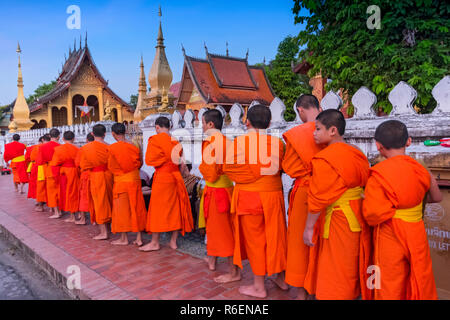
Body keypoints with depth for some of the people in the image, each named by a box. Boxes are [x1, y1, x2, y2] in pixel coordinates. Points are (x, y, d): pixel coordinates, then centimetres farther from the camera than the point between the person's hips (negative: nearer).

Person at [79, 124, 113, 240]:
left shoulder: (86, 148, -7)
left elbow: (83, 165, 2)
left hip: (95, 177, -2)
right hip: (108, 175, 2)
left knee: (99, 201, 2)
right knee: (108, 200, 17)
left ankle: (103, 232, 2)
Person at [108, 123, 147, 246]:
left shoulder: (112, 148, -11)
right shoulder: (134, 146, -2)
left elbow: (111, 167, -3)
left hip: (121, 181, -3)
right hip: (135, 180, 4)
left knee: (122, 208, 6)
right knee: (136, 207, 9)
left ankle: (124, 239, 14)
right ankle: (139, 238, 13)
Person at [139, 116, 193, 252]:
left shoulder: (155, 139, -8)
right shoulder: (176, 141, 7)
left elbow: (149, 160, -8)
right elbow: (179, 160, 12)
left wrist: (162, 160, 6)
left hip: (162, 178, -5)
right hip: (176, 176, 5)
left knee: (158, 209, 3)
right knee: (175, 208, 9)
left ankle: (155, 242, 11)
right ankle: (173, 241, 17)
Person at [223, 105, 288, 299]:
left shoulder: (238, 142, -10)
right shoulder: (277, 143, -4)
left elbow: (228, 168, -4)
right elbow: (283, 169, 2)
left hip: (248, 196, -3)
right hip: (273, 195, 3)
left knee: (254, 239, 9)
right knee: (275, 236, 17)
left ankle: (259, 287, 20)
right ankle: (281, 278, 34)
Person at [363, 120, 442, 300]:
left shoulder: (377, 175, -18)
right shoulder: (421, 171, -4)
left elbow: (373, 215, -22)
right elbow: (437, 198, 13)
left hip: (390, 237, -4)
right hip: (417, 235, 4)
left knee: (391, 288, 12)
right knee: (420, 283, 21)